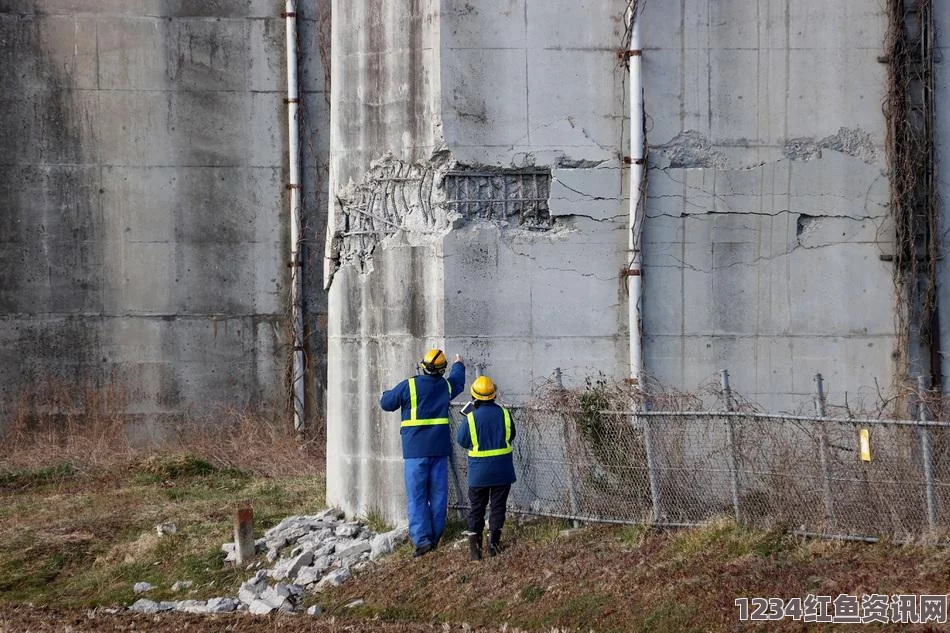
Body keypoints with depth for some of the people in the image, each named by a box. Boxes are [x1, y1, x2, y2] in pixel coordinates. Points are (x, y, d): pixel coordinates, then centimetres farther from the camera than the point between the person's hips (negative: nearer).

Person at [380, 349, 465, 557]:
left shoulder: (408, 386, -11)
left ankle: (422, 539, -11)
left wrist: (387, 394, 25)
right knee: (438, 495, 10)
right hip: (439, 448, 4)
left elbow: (386, 403, 2)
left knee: (417, 496, -3)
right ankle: (435, 537, 13)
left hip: (415, 450, -4)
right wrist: (458, 364, 50)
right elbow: (458, 382, 30)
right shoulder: (446, 386, 4)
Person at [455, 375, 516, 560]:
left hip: (479, 471, -1)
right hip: (502, 470, 1)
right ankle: (494, 542, 9)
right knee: (497, 506, 11)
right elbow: (511, 435, 8)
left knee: (477, 507, 10)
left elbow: (462, 441, -2)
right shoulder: (504, 414, -6)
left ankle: (475, 543, 4)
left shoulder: (471, 418, -14)